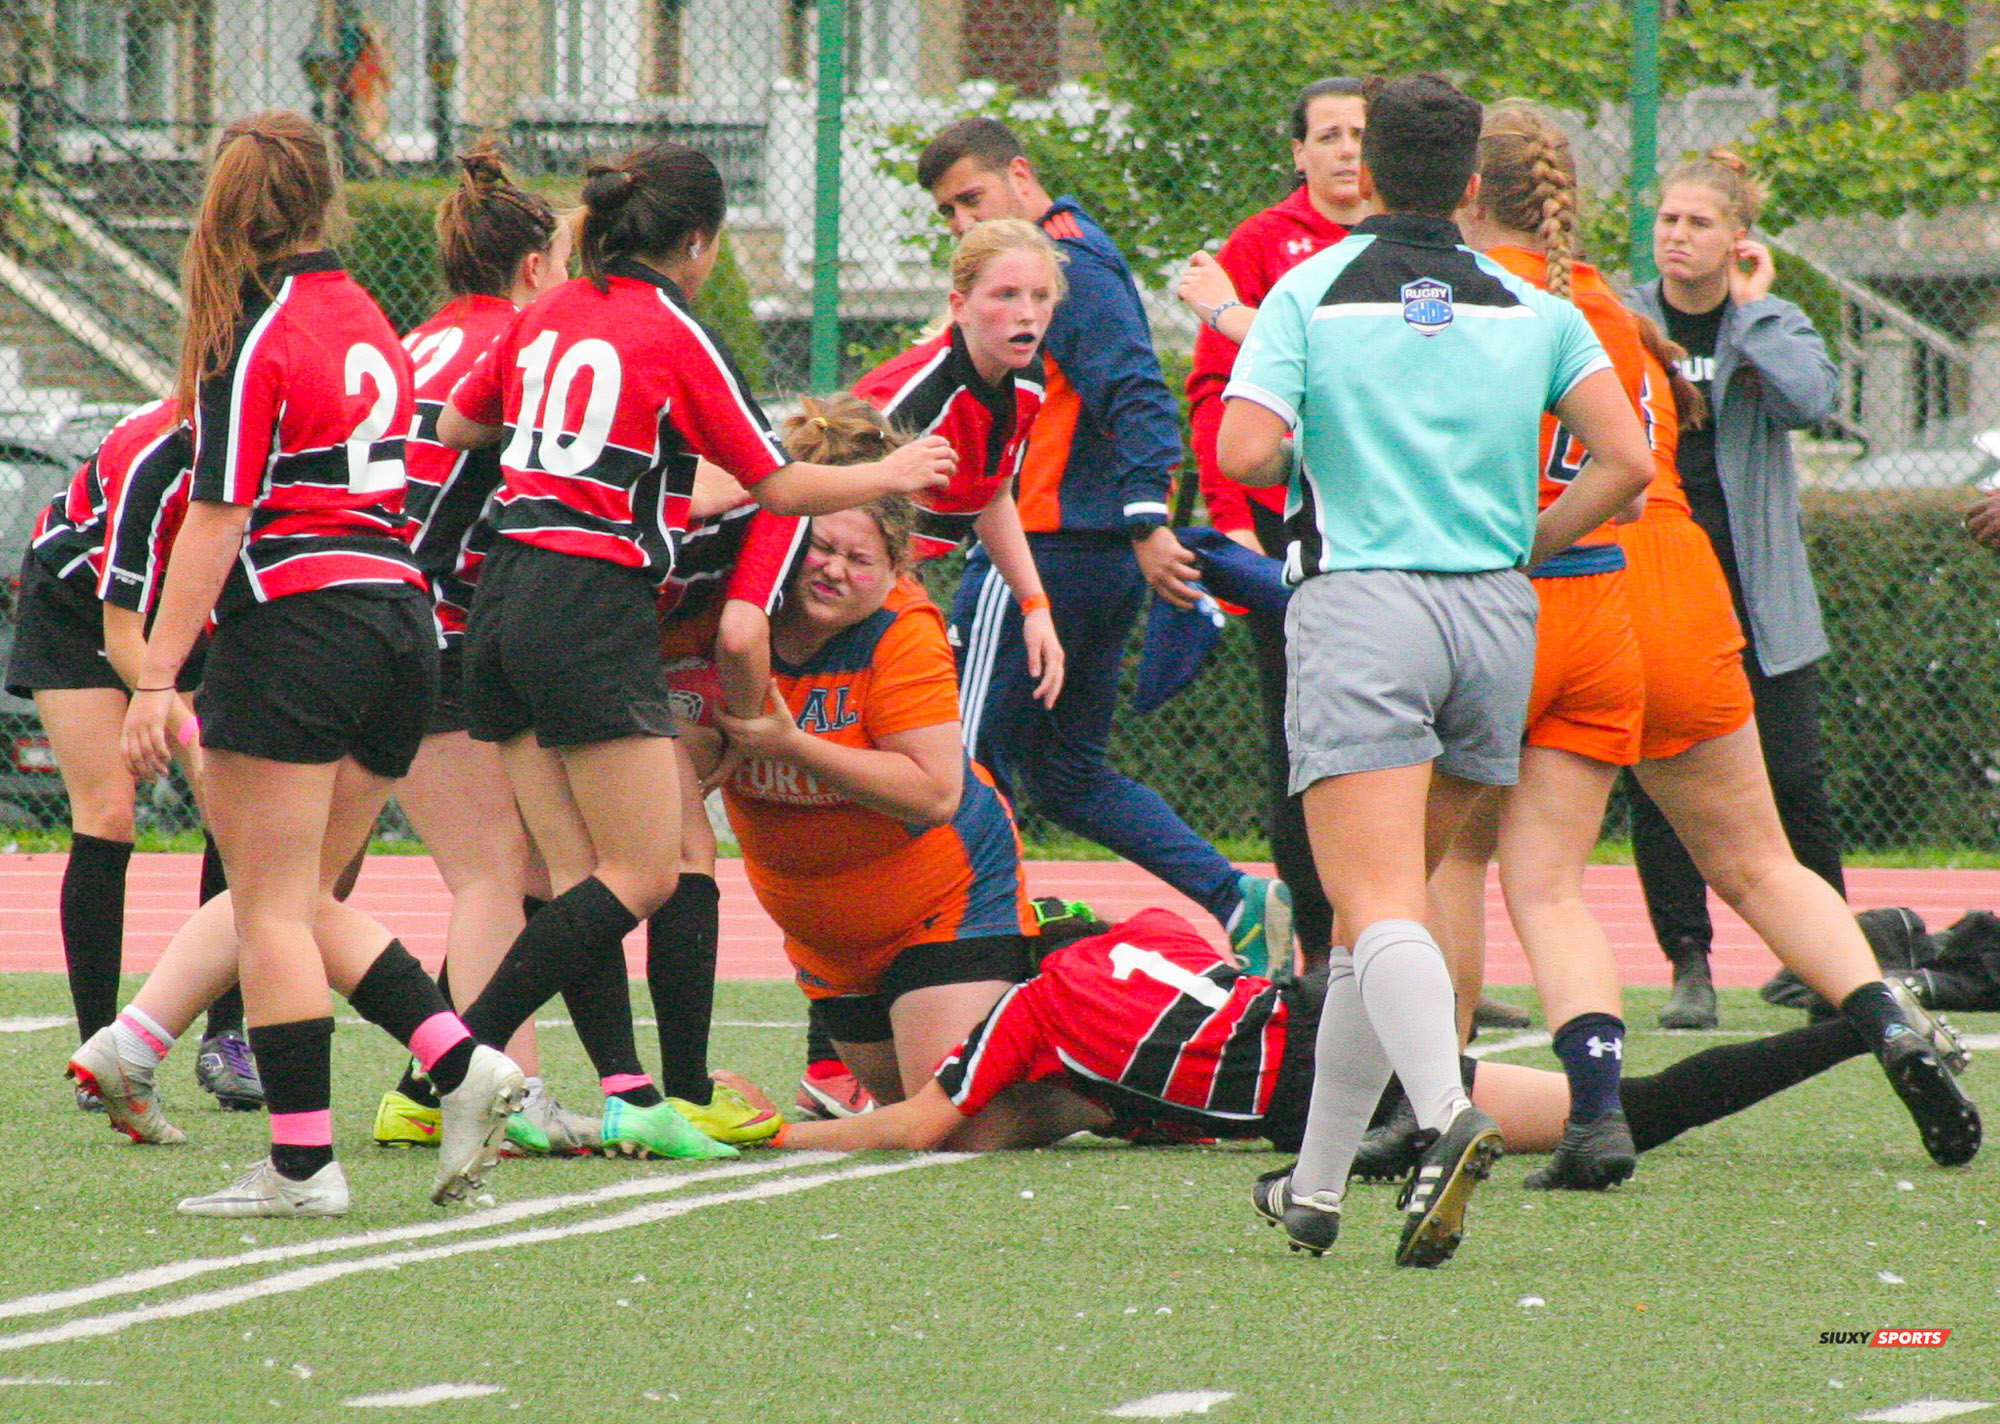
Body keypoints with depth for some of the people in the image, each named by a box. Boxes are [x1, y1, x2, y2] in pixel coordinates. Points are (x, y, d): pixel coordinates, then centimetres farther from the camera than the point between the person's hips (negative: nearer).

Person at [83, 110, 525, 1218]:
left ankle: (302, 1160, -4)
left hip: (298, 620, -7)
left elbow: (219, 519, -13)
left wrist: (155, 677, -12)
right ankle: (459, 1060, -1)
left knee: (273, 907, -1)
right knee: (304, 899, 15)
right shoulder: (365, 320, 13)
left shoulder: (254, 337, -9)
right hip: (401, 619, 7)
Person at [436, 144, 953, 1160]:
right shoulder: (675, 336, -6)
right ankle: (463, 1057, -13)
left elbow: (454, 426, 23)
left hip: (505, 593, 8)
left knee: (577, 874, 5)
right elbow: (777, 484, -2)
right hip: (595, 610, -8)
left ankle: (624, 1092, -4)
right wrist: (891, 475, 14)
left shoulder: (545, 317, 11)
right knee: (642, 876, -6)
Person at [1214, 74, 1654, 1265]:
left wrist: (1313, 451, 13)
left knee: (1381, 911, -14)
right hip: (1497, 615, 4)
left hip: (1359, 608, -4)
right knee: (1391, 907, 15)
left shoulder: (1309, 293, 2)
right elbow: (1628, 462, 1)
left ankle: (1448, 1113, -40)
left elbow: (1243, 452, -10)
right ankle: (1316, 1186, 20)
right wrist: (1525, 544, 14)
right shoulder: (1532, 309, 10)